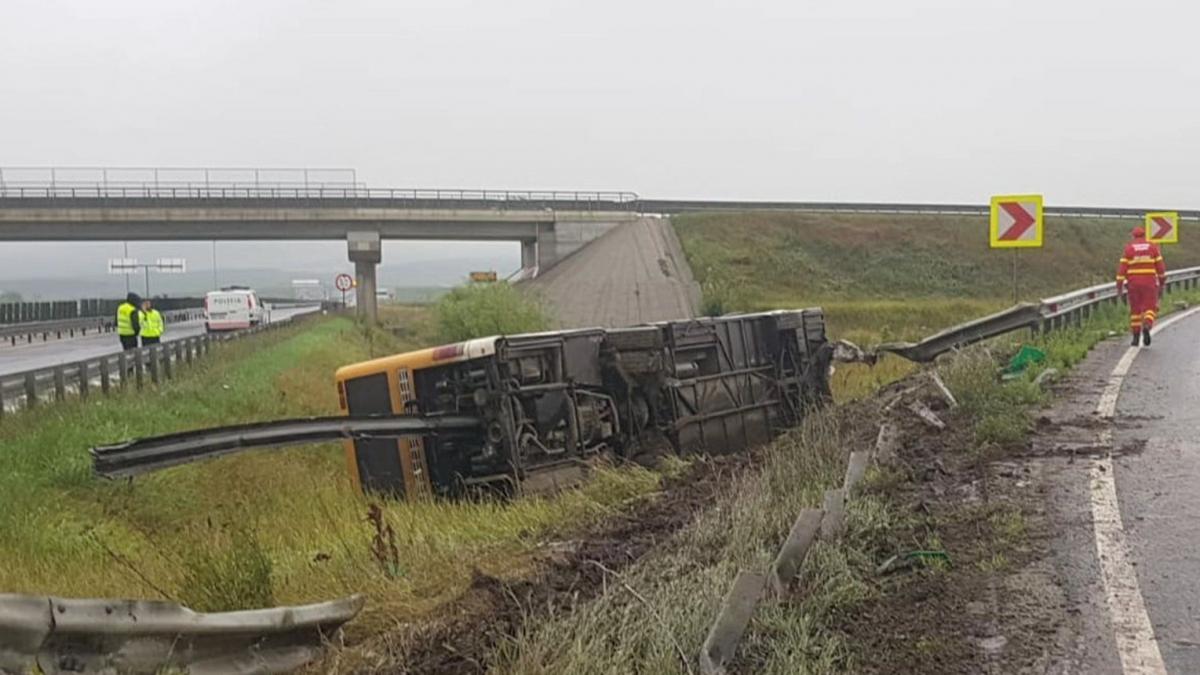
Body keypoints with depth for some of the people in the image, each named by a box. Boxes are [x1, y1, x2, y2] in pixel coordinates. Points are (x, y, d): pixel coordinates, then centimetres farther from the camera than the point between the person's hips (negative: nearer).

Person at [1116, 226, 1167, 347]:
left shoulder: (1128, 248, 1)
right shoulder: (1153, 247, 3)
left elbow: (1122, 268, -5)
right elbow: (1160, 266, 2)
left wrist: (1119, 287, -3)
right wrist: (1162, 284, 10)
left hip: (1133, 283, 1)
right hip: (1149, 283, -1)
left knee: (1135, 310, 11)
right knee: (1149, 309, 2)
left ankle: (1136, 337, 11)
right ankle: (1146, 328, -28)